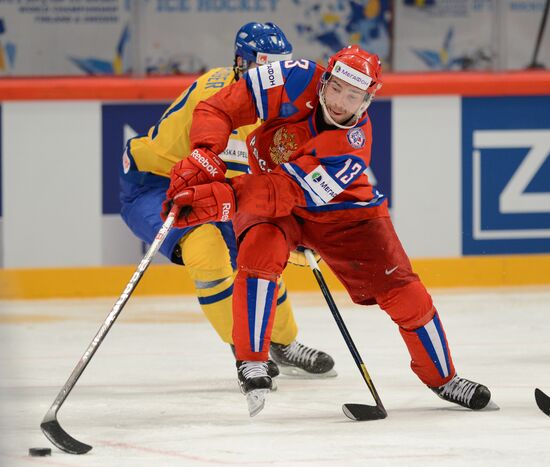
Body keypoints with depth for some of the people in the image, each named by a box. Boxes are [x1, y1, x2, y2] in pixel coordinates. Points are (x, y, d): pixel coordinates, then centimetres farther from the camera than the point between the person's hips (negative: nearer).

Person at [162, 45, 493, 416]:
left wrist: (220, 200, -47)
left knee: (399, 288, -4)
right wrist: (204, 156, -37)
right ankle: (252, 363, -20)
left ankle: (442, 377, 19)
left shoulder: (354, 144, -31)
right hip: (264, 187, 0)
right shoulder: (298, 82, -27)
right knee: (260, 250, -32)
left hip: (337, 208, 0)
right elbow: (219, 109, -20)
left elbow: (287, 192, -40)